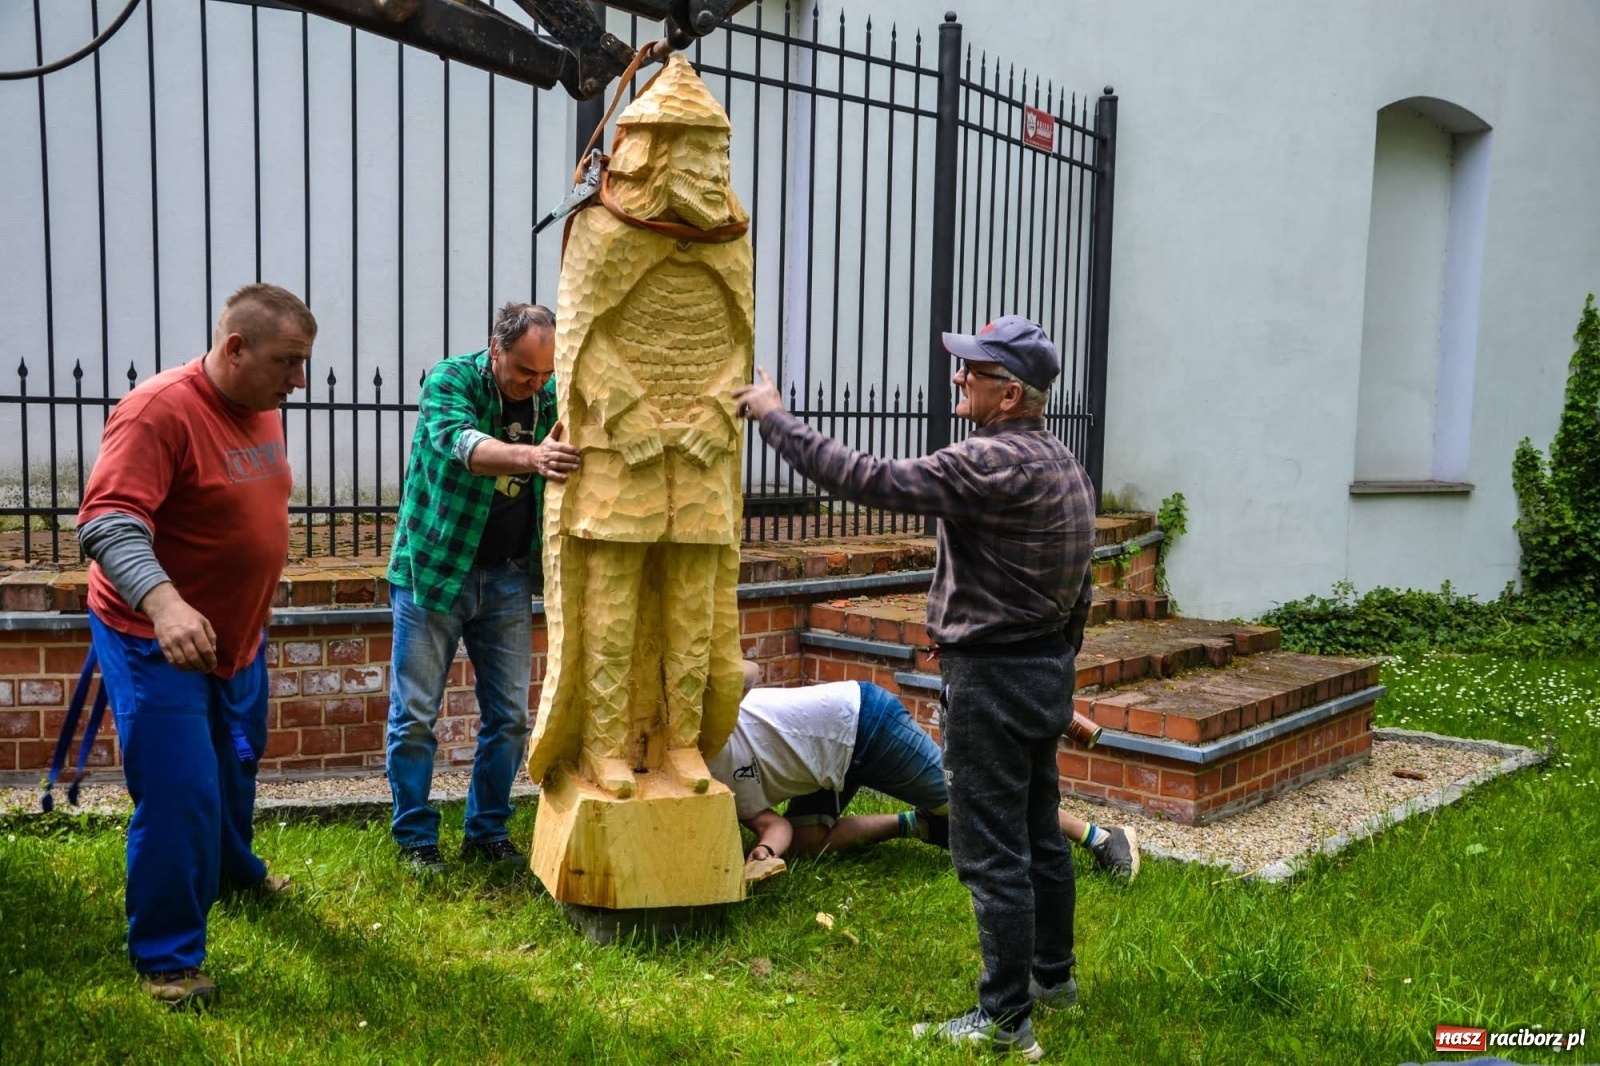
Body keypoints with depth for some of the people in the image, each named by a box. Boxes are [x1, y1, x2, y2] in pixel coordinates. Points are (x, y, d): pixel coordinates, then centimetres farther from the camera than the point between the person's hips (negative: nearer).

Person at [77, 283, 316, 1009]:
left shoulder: (261, 410, 3)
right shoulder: (159, 411, -24)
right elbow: (109, 523, -33)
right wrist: (164, 604, -48)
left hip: (236, 634, 8)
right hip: (153, 639, -8)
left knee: (236, 765, 25)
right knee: (180, 795, -8)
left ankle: (233, 868, 51)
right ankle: (165, 959, 9)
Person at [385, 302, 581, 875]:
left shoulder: (552, 396, 0)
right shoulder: (450, 380, -14)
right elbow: (460, 444, -34)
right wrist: (532, 456, -53)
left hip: (508, 579, 4)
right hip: (434, 570, -4)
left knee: (509, 716, 8)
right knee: (415, 715, 3)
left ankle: (487, 832, 23)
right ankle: (415, 838, 18)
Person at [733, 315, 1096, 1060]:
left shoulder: (994, 464, -21)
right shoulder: (1063, 465, 10)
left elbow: (866, 479, -24)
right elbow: (1079, 591, 15)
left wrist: (775, 418, -15)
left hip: (990, 678, -10)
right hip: (1047, 673, 10)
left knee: (992, 852, -1)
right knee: (1039, 832, 20)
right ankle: (1053, 975, 35)